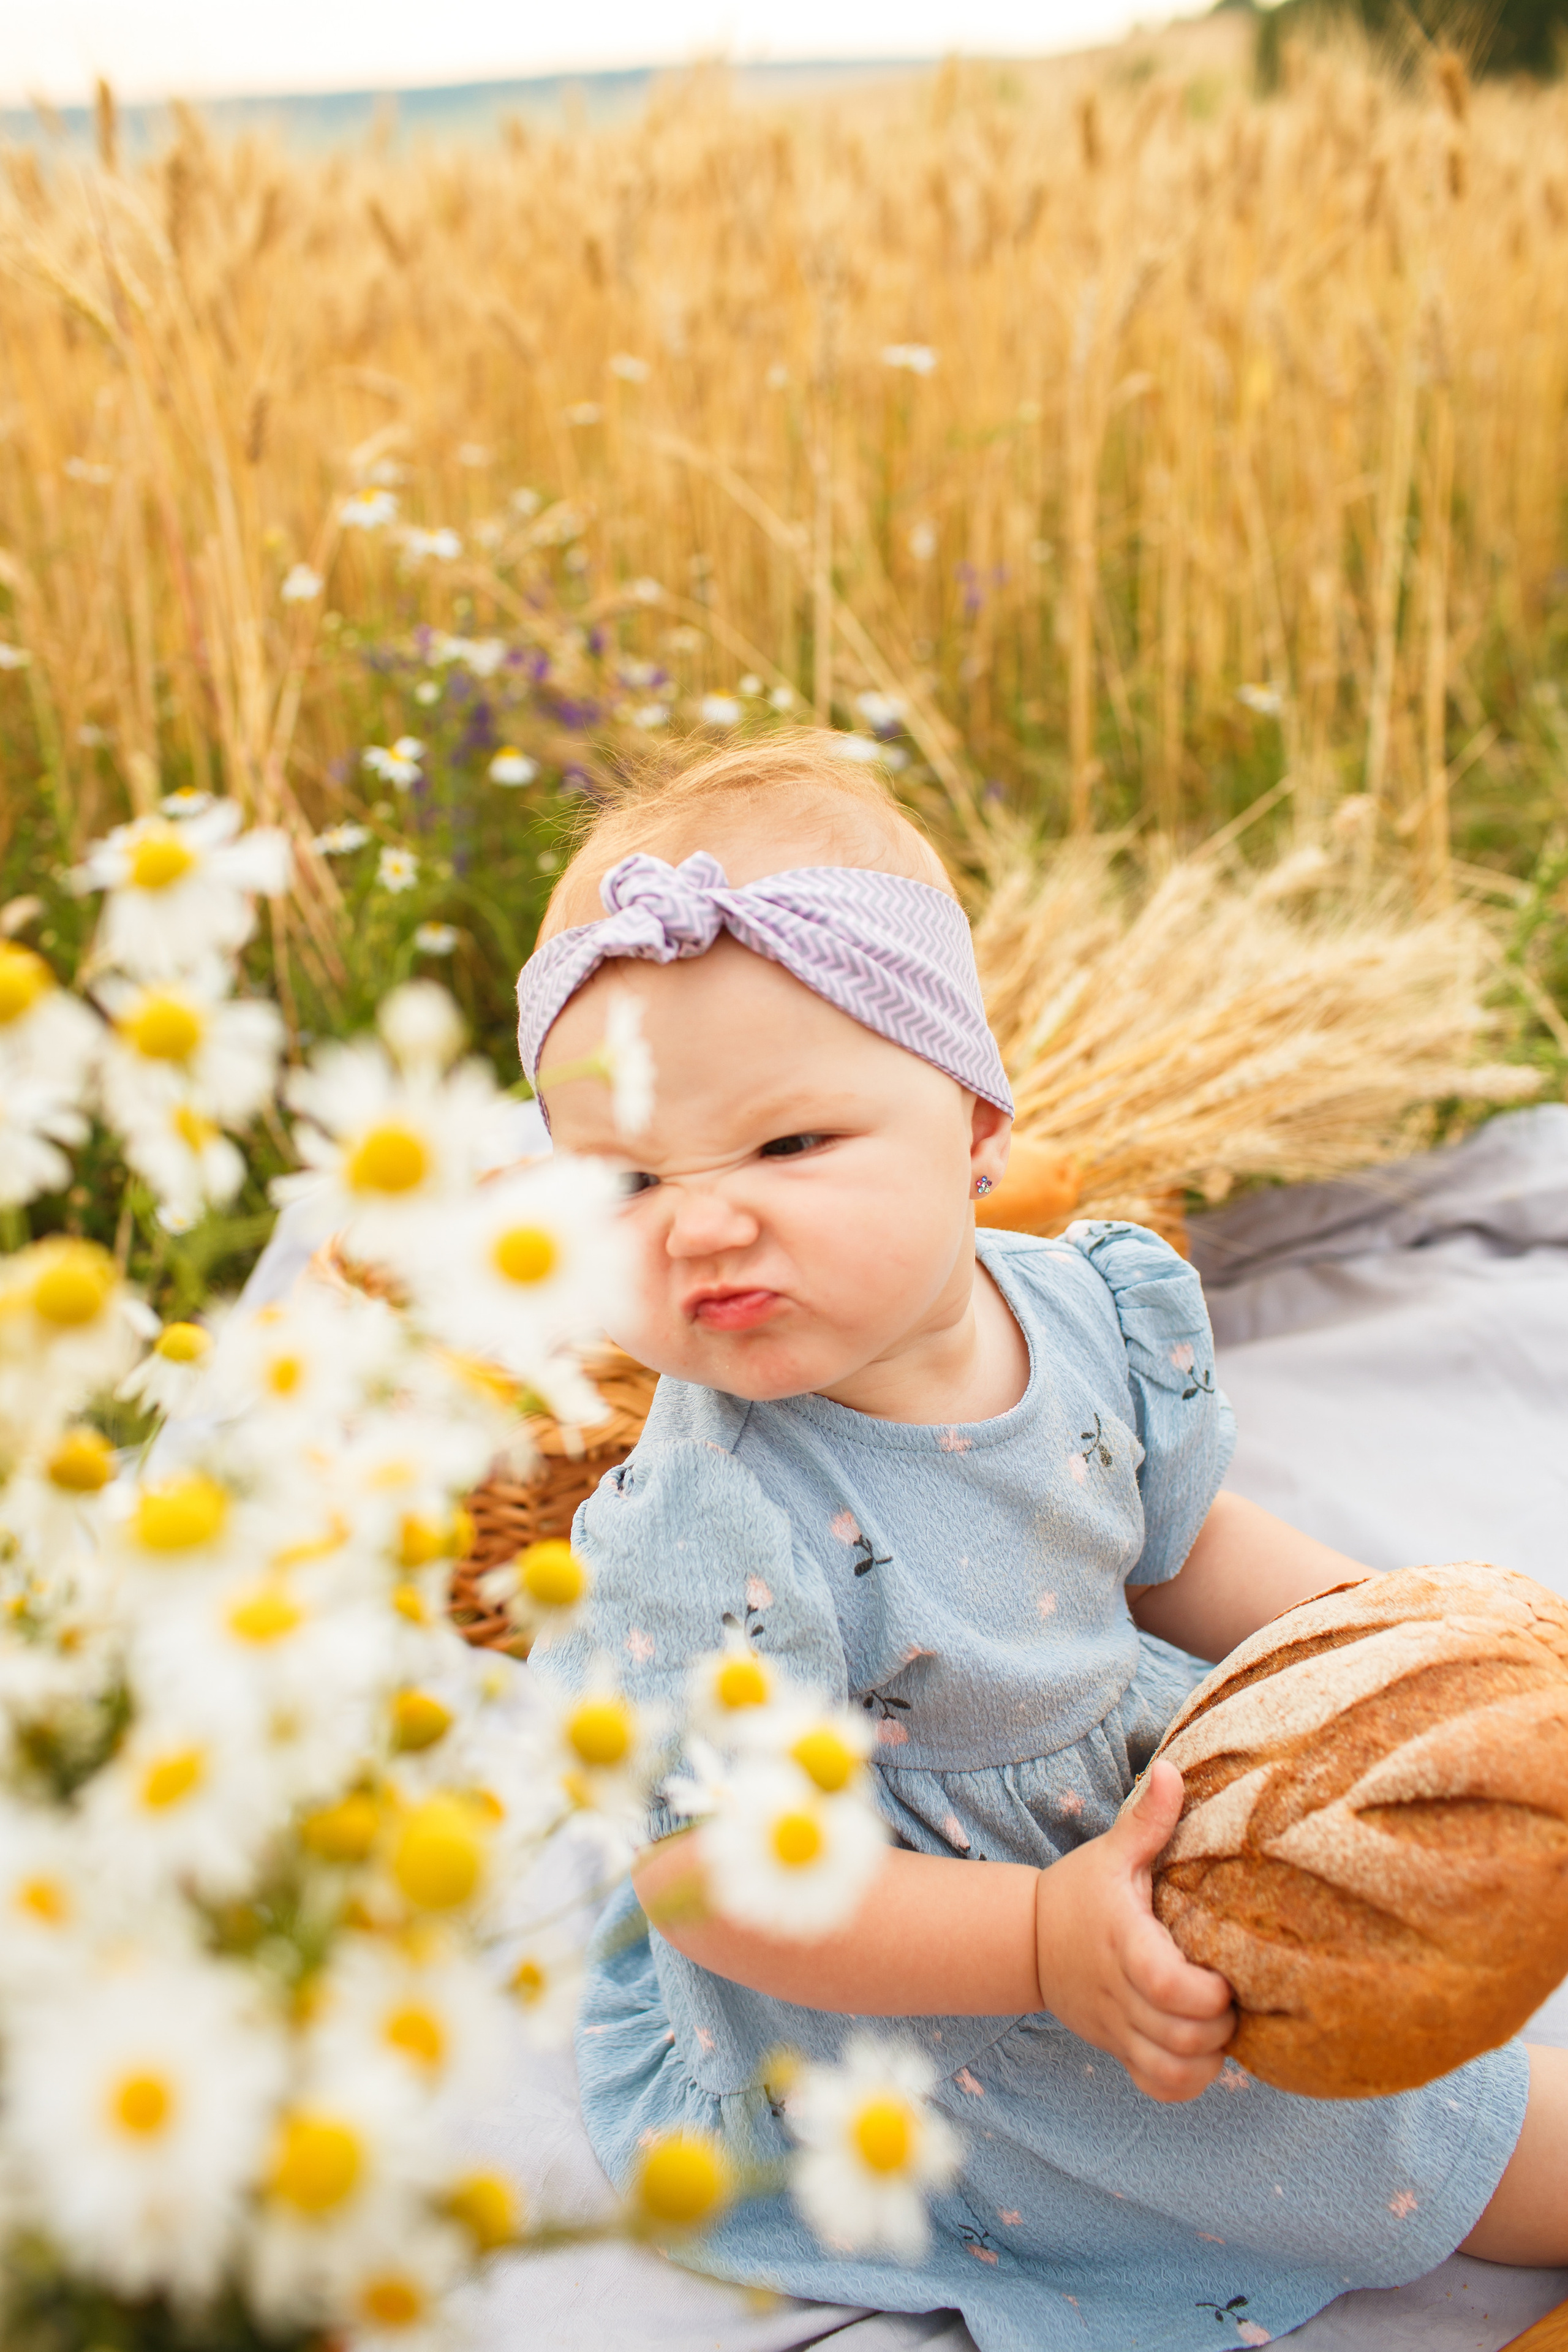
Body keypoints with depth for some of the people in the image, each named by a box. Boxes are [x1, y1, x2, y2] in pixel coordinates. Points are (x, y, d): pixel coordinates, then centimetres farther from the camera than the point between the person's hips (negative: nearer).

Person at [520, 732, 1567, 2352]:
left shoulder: (1089, 1311, -13)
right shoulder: (711, 1534, -33)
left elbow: (1180, 1550, 5)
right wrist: (1046, 1941, -37)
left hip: (1137, 1777, 6)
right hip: (913, 1991, -6)